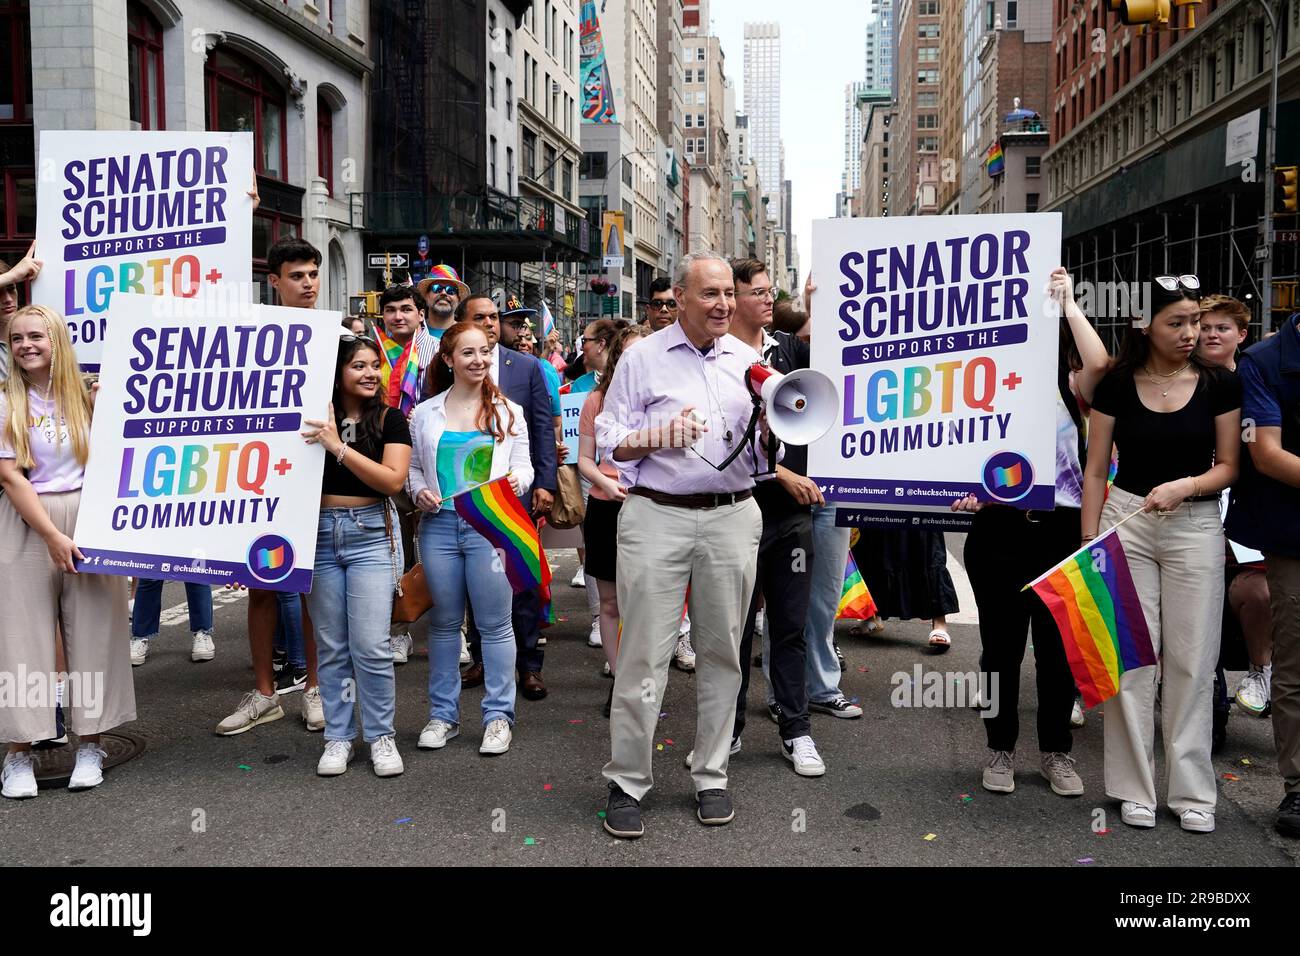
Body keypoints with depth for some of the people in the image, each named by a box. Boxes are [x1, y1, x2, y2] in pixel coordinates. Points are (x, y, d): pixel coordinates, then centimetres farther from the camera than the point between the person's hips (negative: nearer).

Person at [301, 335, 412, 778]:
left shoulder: (390, 419, 1)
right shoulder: (315, 419, 5)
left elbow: (392, 479, -12)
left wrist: (340, 447, -18)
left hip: (370, 534, -2)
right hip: (319, 533, 2)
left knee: (370, 646, -6)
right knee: (331, 646, 7)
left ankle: (381, 736, 9)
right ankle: (338, 737, 17)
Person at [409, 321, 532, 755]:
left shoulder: (508, 412, 6)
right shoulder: (425, 414, 8)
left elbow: (524, 466, 7)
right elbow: (414, 467, 15)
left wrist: (517, 481, -14)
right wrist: (419, 492, -5)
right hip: (439, 524, 2)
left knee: (495, 624, 1)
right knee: (444, 622, 10)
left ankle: (498, 715, 11)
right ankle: (443, 713, 22)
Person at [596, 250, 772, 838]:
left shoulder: (748, 360, 12)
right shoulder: (643, 358, 2)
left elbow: (764, 446, 16)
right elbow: (610, 441, 0)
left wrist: (770, 429, -6)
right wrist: (660, 437, -17)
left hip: (732, 518, 4)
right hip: (657, 518, -3)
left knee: (721, 652, 9)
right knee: (644, 653, -3)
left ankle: (711, 777, 21)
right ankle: (627, 783, 9)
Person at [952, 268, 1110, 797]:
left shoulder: (1069, 388, 5)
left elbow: (1098, 362, -18)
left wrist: (1067, 302, -8)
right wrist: (968, 491, -10)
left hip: (1061, 530, 0)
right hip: (999, 529, 1)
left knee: (1058, 646, 8)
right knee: (1001, 647, 8)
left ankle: (1056, 752, 24)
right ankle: (1000, 749, 23)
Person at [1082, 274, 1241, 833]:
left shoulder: (1219, 384, 0)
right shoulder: (1117, 385, 0)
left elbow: (1228, 466, 2)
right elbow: (1096, 470, 2)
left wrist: (1184, 485, -17)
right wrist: (1089, 543, -3)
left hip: (1196, 526, 0)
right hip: (1126, 522, 0)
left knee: (1191, 661, 3)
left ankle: (1192, 790, 16)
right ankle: (1135, 788, 13)